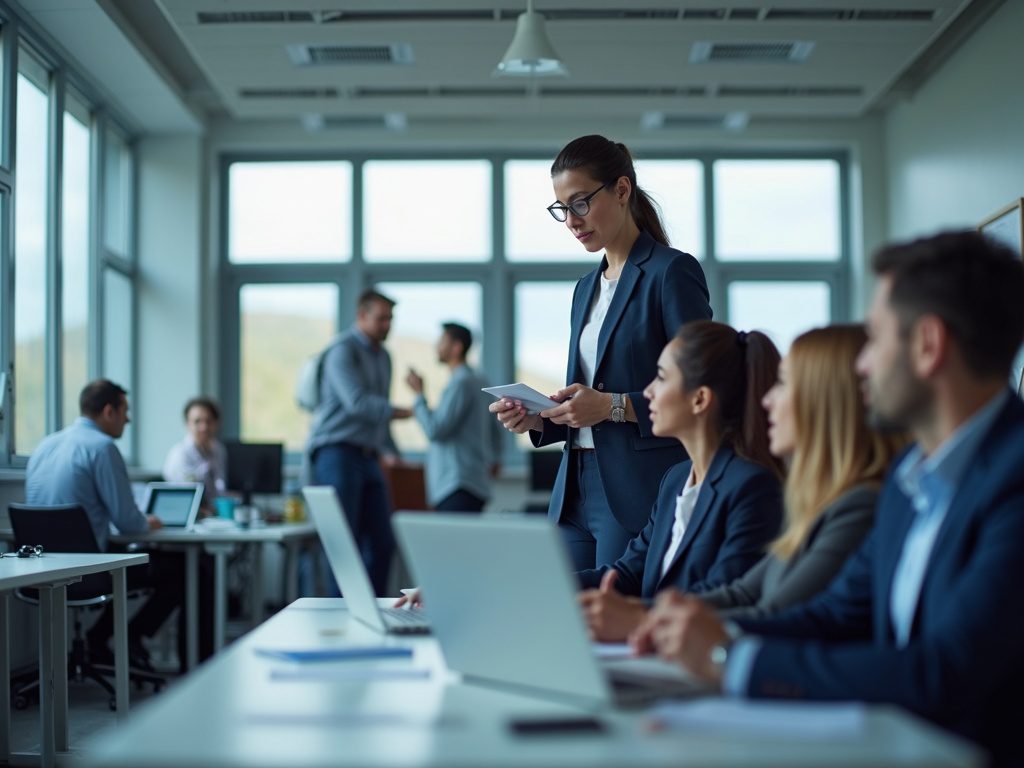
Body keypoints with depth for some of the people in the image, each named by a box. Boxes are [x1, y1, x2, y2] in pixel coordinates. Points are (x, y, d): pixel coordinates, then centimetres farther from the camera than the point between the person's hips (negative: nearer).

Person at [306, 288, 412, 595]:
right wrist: (405, 412, -28)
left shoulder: (383, 357, 20)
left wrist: (390, 452, 20)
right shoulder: (343, 351, -8)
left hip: (367, 458, 8)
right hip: (337, 452, -8)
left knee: (382, 543, 4)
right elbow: (357, 402, -22)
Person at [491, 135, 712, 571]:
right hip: (576, 491, 7)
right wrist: (537, 420, 3)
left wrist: (615, 406, -21)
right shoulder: (586, 288, 18)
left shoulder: (672, 272, -6)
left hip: (642, 495, -7)